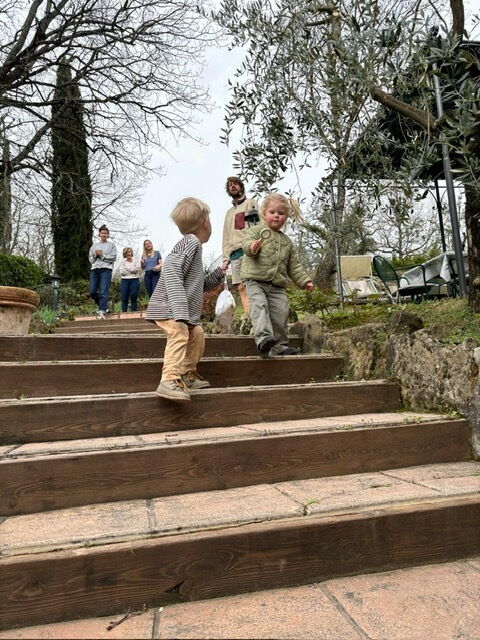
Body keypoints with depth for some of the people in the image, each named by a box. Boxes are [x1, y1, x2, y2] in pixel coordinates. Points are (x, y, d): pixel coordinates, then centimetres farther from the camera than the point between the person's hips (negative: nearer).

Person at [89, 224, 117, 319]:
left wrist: (101, 255, -5)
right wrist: (95, 255, -3)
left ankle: (102, 311, -16)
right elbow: (91, 259, 17)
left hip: (106, 269, -5)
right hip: (94, 269, 5)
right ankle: (104, 306, 20)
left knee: (104, 292, -14)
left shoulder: (111, 245, 9)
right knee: (92, 292, 1)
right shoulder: (94, 245, 20)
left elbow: (113, 258, -2)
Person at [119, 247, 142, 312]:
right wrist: (132, 271, -5)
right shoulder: (122, 262, 13)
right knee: (124, 298, -2)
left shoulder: (136, 260, 9)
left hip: (134, 280, -2)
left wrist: (127, 269, -2)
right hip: (124, 281, 2)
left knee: (133, 298, -3)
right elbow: (122, 272, -1)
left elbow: (137, 269, -7)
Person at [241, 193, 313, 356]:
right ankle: (263, 336, -35)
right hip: (255, 281, -4)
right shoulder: (257, 230, 7)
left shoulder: (287, 242, 21)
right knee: (259, 306, -25)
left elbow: (294, 266, 23)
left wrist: (304, 281, 14)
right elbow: (246, 242, -13)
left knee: (280, 312, -4)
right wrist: (252, 246, -37)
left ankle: (278, 345, 8)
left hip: (277, 286, 4)